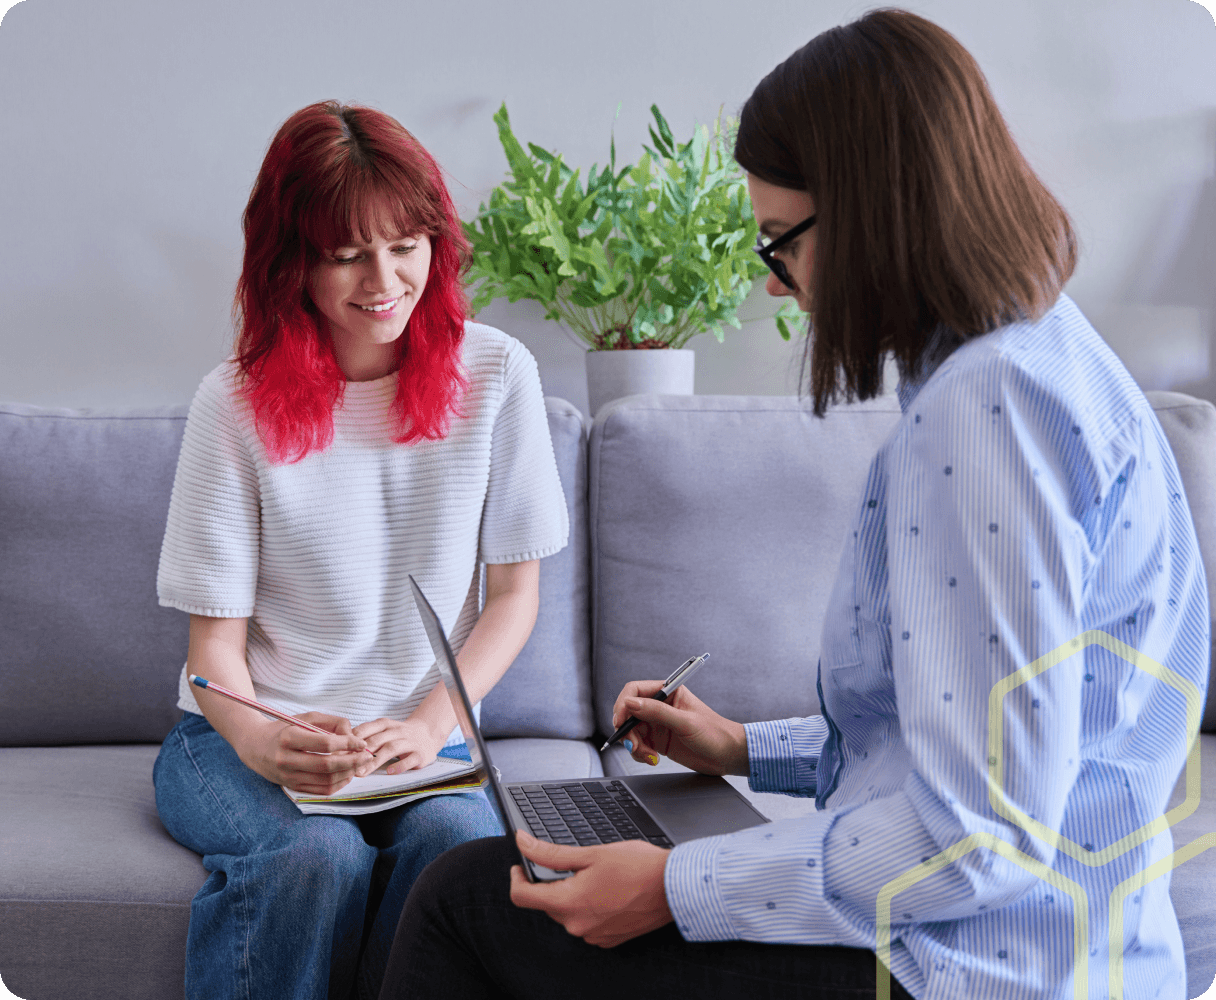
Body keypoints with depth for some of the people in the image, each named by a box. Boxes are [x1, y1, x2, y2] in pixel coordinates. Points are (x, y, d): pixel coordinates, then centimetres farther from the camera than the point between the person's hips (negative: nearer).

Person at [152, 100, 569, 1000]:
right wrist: (262, 742, -25)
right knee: (316, 854, -32)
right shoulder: (237, 403, -3)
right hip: (242, 740, -1)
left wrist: (429, 725, -11)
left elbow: (515, 592, 5)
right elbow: (217, 631, -3)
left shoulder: (496, 375, 1)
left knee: (461, 842, -32)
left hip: (423, 736, 1)